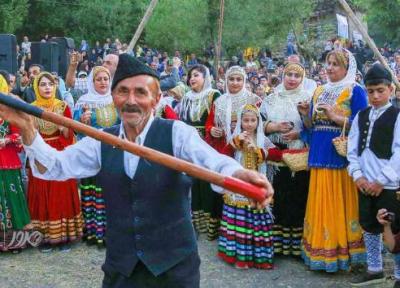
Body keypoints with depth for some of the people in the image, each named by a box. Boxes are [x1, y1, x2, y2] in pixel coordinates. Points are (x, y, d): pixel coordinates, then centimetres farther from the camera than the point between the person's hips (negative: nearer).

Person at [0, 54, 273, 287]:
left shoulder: (176, 132, -10)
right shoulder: (101, 142, 4)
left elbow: (208, 159, -26)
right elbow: (55, 166, 2)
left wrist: (238, 174, -49)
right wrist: (27, 129, -15)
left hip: (174, 263, -3)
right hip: (120, 265, 4)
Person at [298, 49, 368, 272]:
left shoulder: (355, 91, -2)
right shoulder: (319, 91, 16)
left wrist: (335, 117, -18)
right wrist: (306, 115, -3)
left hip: (342, 156, -6)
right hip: (320, 156, 6)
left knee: (340, 205, -3)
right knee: (321, 204, 7)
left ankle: (341, 252, 7)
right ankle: (321, 251, 14)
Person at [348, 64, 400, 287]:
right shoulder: (361, 116, 11)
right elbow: (352, 148, 9)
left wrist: (382, 180, -14)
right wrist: (357, 175, -4)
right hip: (365, 183, 6)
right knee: (369, 227, 14)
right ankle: (375, 270, 30)